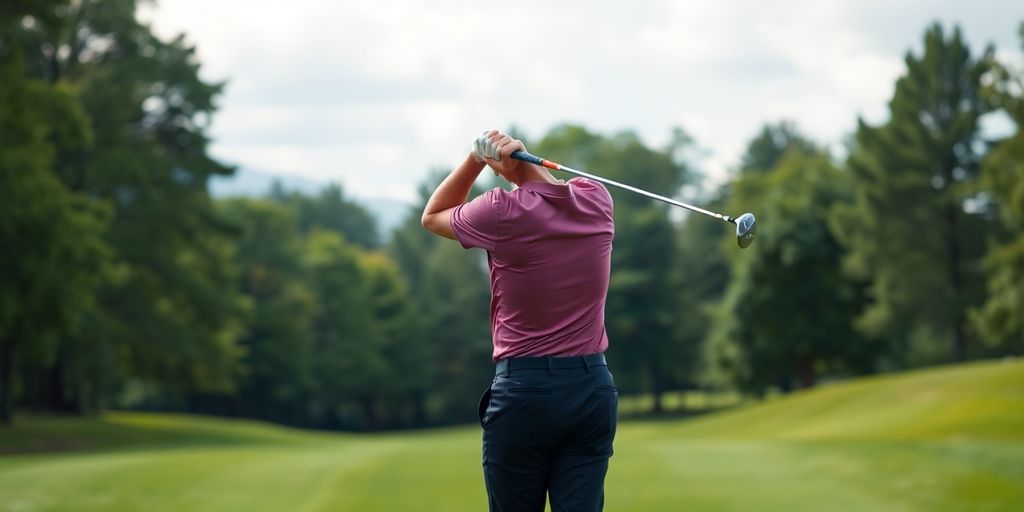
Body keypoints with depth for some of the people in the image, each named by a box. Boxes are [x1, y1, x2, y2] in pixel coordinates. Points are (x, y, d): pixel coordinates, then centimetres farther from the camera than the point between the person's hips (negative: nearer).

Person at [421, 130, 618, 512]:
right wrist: (523, 164, 6)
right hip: (593, 388, 4)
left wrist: (476, 158, 2)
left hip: (523, 390, -4)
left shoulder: (503, 213, -8)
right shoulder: (597, 201, 3)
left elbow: (432, 216, 12)